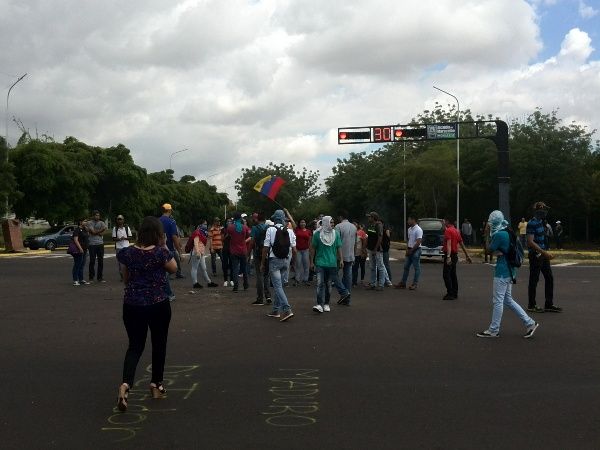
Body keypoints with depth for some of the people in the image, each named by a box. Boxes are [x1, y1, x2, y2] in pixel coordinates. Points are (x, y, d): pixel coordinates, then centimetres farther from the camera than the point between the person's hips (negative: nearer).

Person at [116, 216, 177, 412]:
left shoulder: (128, 252, -3)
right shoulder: (161, 253, -13)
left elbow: (125, 278, 9)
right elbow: (174, 268, 6)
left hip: (132, 305, 2)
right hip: (158, 305, -2)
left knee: (135, 346, 8)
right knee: (159, 344, 16)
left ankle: (126, 384, -15)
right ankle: (156, 385, 26)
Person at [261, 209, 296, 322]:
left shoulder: (270, 230, -8)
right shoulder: (290, 231, 3)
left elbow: (266, 248, -8)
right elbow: (294, 250, 3)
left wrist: (262, 263, 1)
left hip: (274, 261, -5)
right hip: (285, 261, 5)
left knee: (278, 286, -7)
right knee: (279, 285, 16)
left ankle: (287, 310, -19)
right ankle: (275, 310, 23)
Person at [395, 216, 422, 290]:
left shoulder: (418, 230, -14)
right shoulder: (409, 229, 13)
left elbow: (418, 242, -18)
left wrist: (411, 250, -14)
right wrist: (407, 249, 7)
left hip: (416, 250, -9)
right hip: (409, 250, 9)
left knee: (417, 267, 1)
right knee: (406, 267, 9)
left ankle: (415, 284, 5)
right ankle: (403, 283, 14)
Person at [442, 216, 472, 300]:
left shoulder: (448, 231, -13)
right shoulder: (456, 231, 14)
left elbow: (449, 244, -25)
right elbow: (462, 244, 18)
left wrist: (448, 257, -34)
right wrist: (467, 255, 23)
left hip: (449, 255, -9)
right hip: (455, 255, 9)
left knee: (446, 275, -7)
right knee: (453, 275, 14)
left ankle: (450, 294, -11)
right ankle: (455, 294, 18)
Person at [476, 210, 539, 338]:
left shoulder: (498, 235, -18)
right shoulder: (508, 233, 11)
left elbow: (490, 250, -8)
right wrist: (499, 252, -3)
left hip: (502, 271, -9)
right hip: (510, 270, 9)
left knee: (498, 301, 0)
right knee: (507, 300, 17)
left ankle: (493, 330, 8)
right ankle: (530, 323, 17)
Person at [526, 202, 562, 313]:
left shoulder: (542, 222, 12)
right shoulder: (532, 223, -16)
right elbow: (530, 242, -22)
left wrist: (546, 253, 18)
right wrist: (545, 252, -24)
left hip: (543, 255, 9)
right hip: (535, 255, -9)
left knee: (549, 278, 9)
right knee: (534, 280, 0)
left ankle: (549, 304, 16)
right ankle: (531, 305, 10)